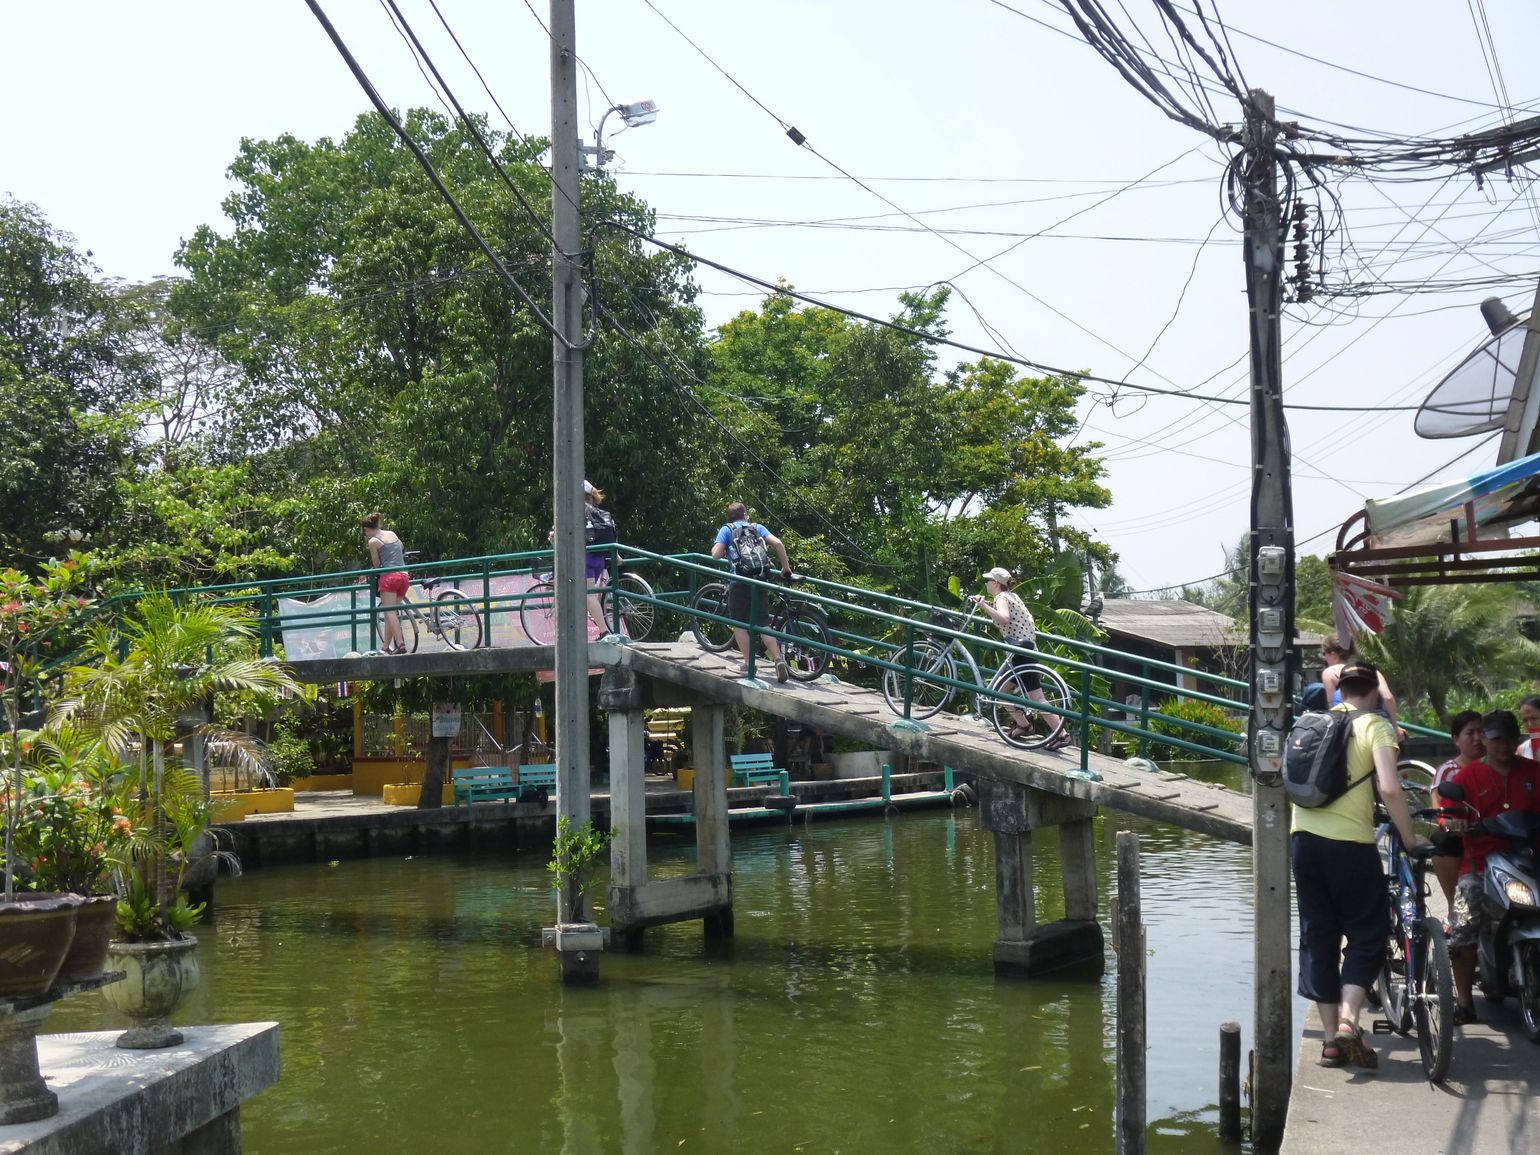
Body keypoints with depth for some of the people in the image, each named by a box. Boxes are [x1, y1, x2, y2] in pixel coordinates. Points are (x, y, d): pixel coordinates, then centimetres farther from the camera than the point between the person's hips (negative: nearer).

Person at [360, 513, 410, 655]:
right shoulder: (392, 534, 15)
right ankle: (386, 647, 9)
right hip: (404, 575, 7)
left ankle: (400, 644, -24)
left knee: (389, 612, -9)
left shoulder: (373, 542, -2)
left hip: (389, 576, -7)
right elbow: (402, 549, 30)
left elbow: (377, 565, 3)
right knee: (390, 613, 10)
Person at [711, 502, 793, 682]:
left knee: (739, 625, 9)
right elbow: (777, 543, 1)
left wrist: (716, 545, 19)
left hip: (739, 582, -3)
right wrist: (786, 568, 8)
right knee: (762, 625, 7)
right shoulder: (757, 527, 16)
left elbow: (716, 554, -4)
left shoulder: (726, 529, 8)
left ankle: (748, 663, 5)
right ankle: (778, 659, -9)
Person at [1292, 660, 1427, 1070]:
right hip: (1351, 843, -5)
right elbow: (1389, 789, -16)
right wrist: (1410, 837, -5)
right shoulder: (1375, 726, -3)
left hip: (1305, 838, 5)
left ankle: (1331, 1037, 13)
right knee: (1367, 934, 9)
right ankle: (1348, 1021, -8)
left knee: (1317, 936, 10)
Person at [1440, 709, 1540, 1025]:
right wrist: (1453, 823, -21)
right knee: (1463, 928, -14)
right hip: (1480, 862, -2)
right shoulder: (1466, 776, 8)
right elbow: (1447, 813, 2)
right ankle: (1464, 1003, -5)